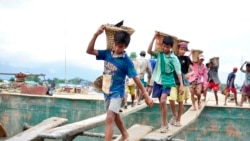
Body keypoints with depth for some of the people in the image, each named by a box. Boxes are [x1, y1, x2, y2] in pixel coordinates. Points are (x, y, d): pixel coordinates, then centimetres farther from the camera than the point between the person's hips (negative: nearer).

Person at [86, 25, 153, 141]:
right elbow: (89, 51, -9)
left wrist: (146, 95, -15)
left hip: (117, 92, -6)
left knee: (109, 119, -18)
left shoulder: (127, 61, -17)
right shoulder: (107, 53, -5)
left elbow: (136, 79, -15)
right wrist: (96, 34, -19)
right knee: (115, 115, 24)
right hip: (106, 91, 6)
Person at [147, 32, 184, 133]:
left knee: (163, 101, -18)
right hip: (158, 80, 4)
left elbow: (178, 72, -8)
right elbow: (149, 51, -14)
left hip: (167, 81, -4)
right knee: (161, 103, 10)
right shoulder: (159, 54, 0)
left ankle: (164, 125, -7)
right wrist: (154, 38, -14)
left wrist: (181, 85, -16)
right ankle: (165, 123, 25)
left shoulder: (173, 58, -8)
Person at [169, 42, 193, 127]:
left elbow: (192, 69, -7)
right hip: (174, 82, 1)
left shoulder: (186, 58, 1)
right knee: (171, 99, -15)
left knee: (180, 101, 5)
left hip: (183, 82, -1)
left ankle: (178, 120, 18)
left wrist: (190, 73, -28)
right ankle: (174, 115, 10)